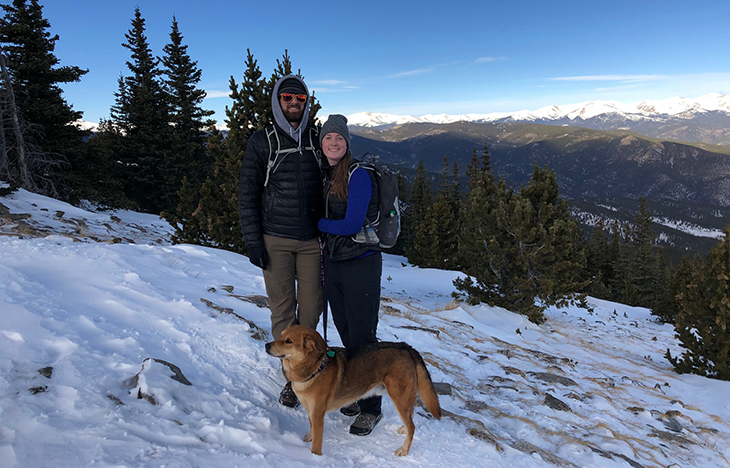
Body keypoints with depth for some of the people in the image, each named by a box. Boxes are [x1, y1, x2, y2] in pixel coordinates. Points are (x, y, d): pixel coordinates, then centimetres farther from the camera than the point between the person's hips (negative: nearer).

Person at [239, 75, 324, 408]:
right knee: (282, 311, 2)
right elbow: (247, 194, 2)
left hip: (312, 240, 2)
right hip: (275, 241, -1)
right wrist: (253, 241, -5)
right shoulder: (261, 142, 3)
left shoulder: (318, 140, 9)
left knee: (312, 308, 4)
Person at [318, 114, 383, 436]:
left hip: (361, 264, -7)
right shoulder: (323, 175, 10)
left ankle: (371, 408, 14)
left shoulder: (358, 175, -12)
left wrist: (317, 223, -7)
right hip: (331, 264, 7)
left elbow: (352, 224, -18)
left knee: (362, 336, 0)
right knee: (345, 333, 15)